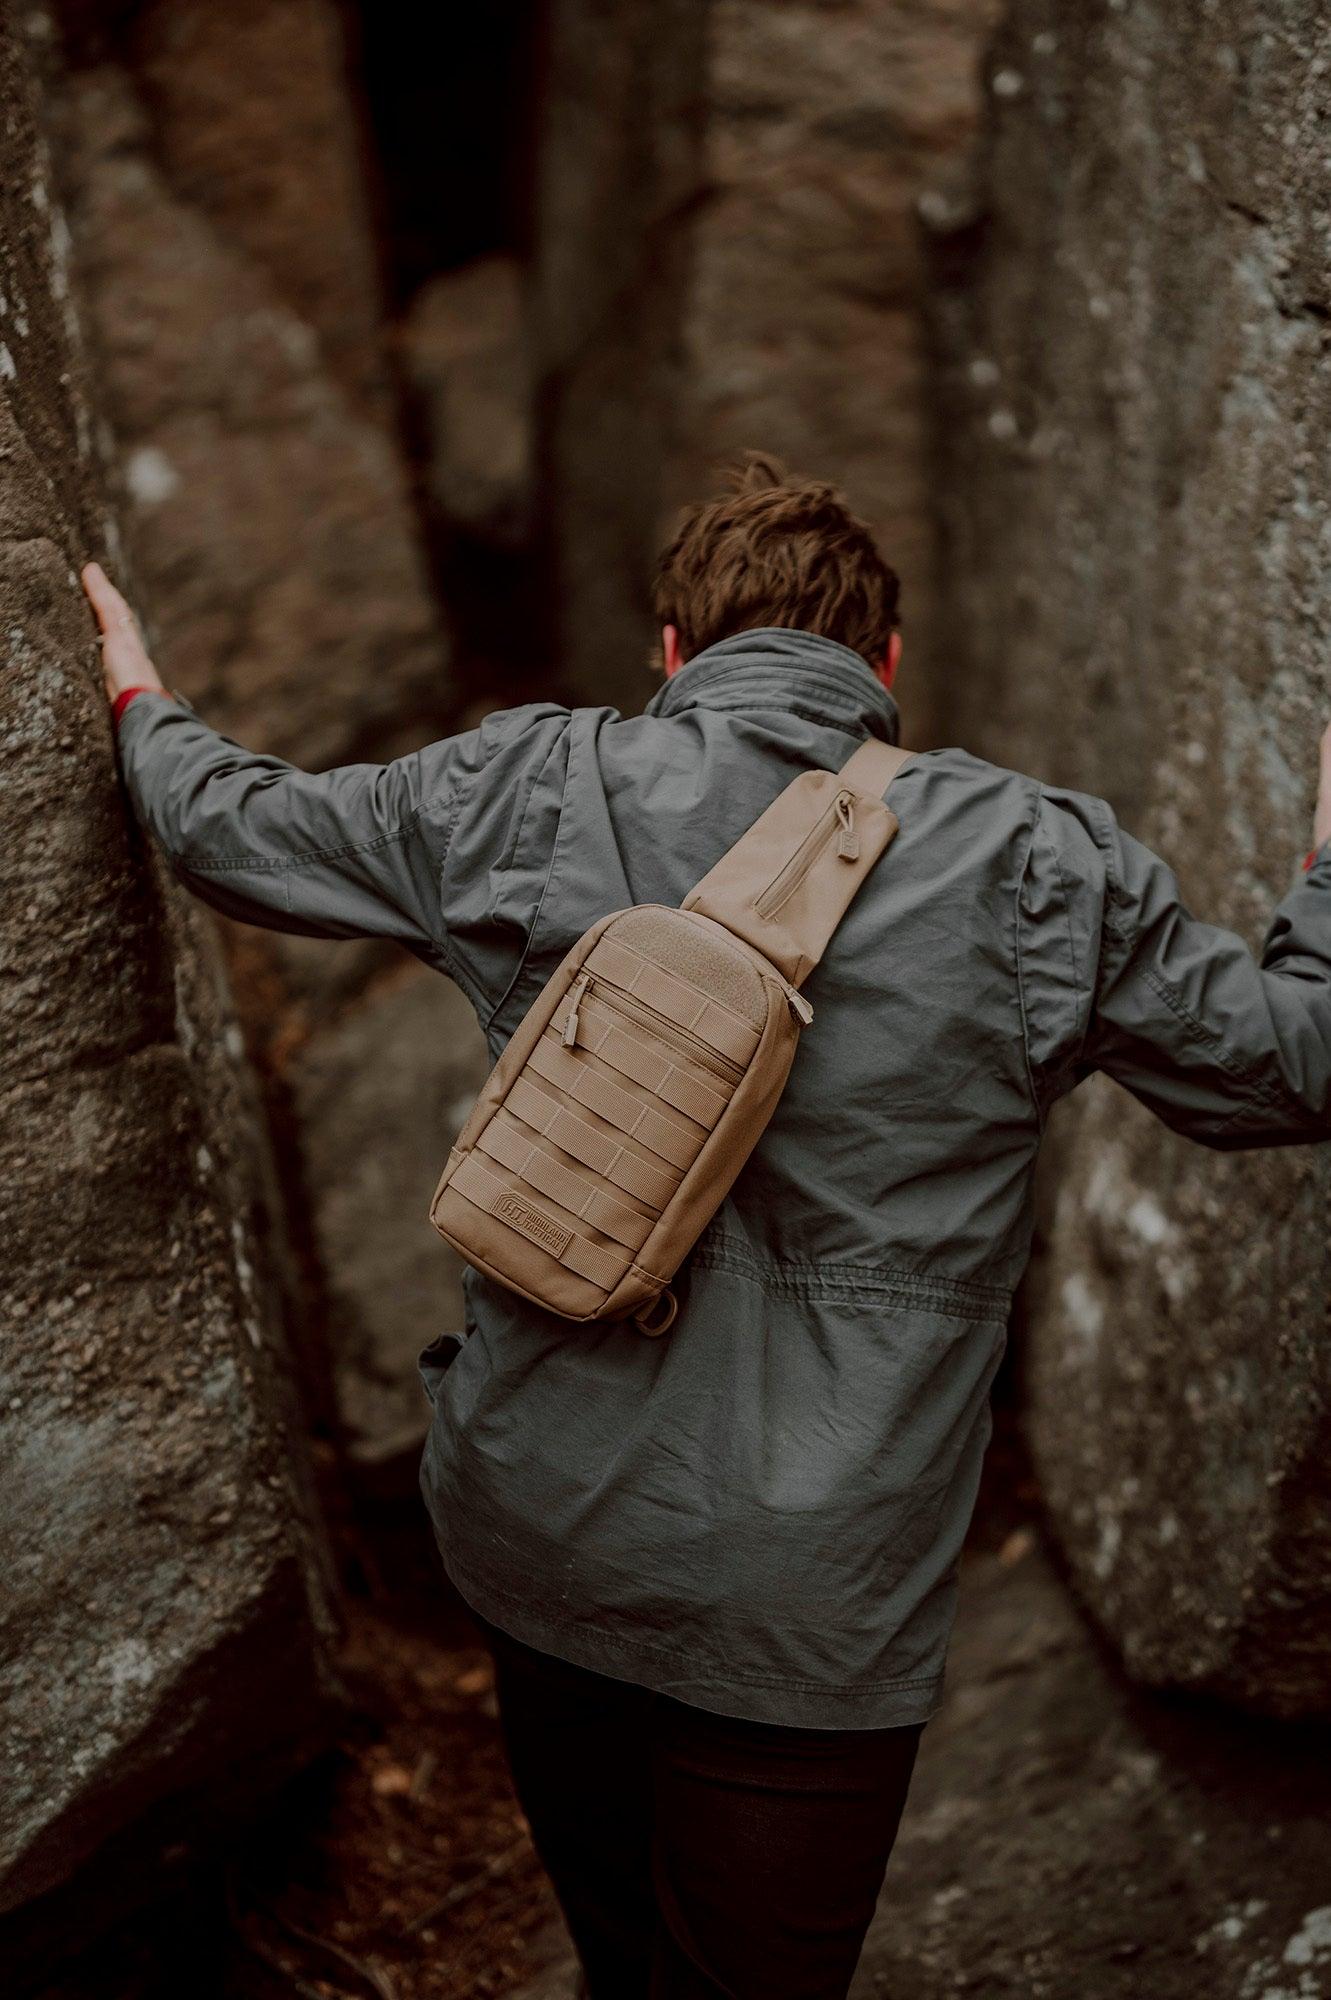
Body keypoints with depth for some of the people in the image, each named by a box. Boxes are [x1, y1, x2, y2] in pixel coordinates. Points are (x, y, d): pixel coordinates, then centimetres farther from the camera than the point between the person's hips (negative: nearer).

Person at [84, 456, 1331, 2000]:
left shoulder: (523, 793, -4)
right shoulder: (1038, 864, -8)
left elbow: (231, 827, 11)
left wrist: (141, 701, 32)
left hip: (536, 1529, 3)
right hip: (807, 1612, -2)